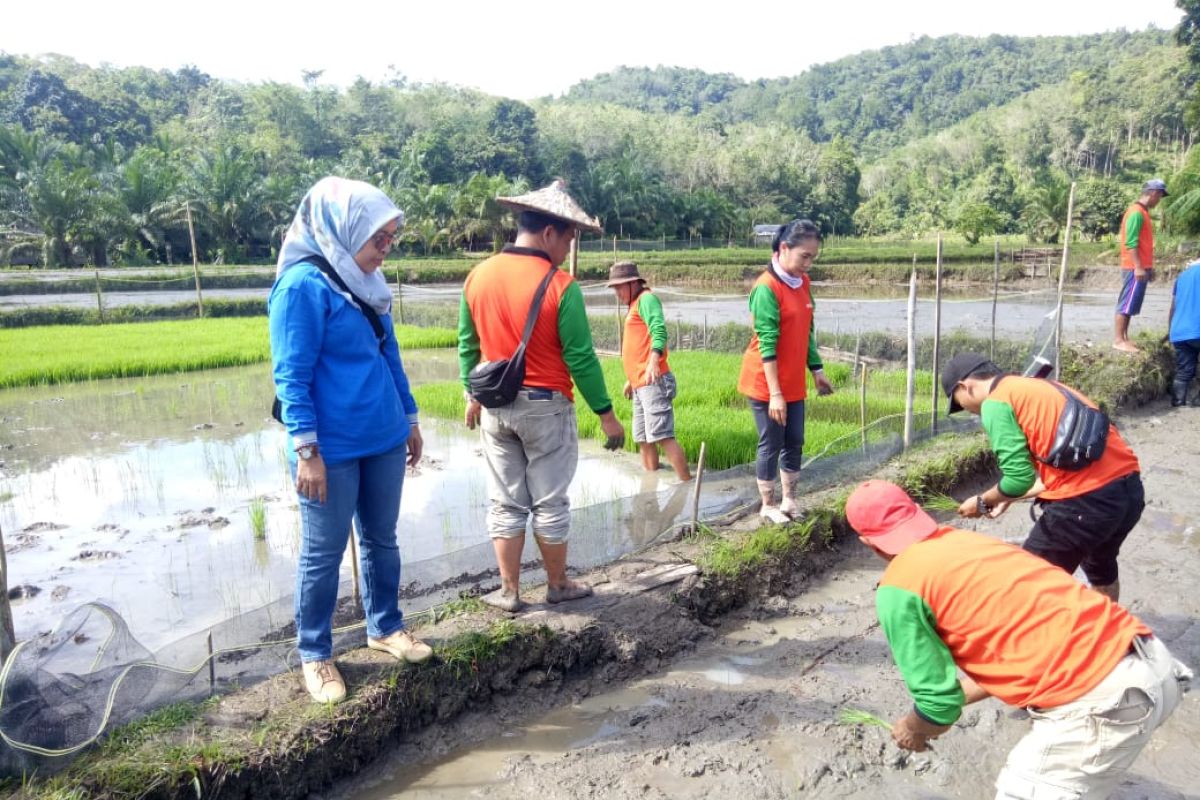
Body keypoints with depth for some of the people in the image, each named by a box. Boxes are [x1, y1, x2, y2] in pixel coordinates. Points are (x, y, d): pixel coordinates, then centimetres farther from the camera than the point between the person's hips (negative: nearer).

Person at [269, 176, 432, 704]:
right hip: (332, 449, -7)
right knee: (324, 554, 7)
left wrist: (409, 418, 18)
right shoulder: (304, 284, -15)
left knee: (381, 538, 18)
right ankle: (314, 654, 24)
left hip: (383, 440, 7)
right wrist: (306, 449, -19)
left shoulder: (368, 283, 8)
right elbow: (291, 375, -17)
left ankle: (385, 628, 36)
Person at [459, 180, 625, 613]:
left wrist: (472, 395, 22)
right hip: (546, 407, -4)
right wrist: (606, 413, -5)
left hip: (495, 406, 5)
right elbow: (580, 358, -14)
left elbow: (467, 345, 9)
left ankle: (509, 591, 21)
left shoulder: (478, 276, 0)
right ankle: (558, 585, 26)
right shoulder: (560, 286, -17)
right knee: (549, 503, 10)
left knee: (506, 503, 13)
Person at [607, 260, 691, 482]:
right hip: (641, 385, 10)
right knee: (643, 439, 12)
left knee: (662, 436, -15)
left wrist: (654, 360, -38)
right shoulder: (634, 305, 23)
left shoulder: (646, 299, -5)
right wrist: (631, 380, 32)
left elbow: (659, 330, -22)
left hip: (653, 383, -10)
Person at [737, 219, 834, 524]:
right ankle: (768, 507, 18)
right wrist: (775, 393, -22)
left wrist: (816, 369, 13)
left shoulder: (802, 282, 7)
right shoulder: (766, 288, -17)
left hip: (794, 382, 8)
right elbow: (767, 343, -20)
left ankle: (789, 502, 26)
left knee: (794, 443, 13)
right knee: (771, 445, 3)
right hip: (766, 384, -8)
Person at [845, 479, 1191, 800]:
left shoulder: (898, 589, -5)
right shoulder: (968, 539, 18)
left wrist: (912, 728, 20)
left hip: (1096, 702, -9)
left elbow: (940, 705, -2)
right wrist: (962, 694, 38)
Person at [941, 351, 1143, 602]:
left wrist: (983, 502, 6)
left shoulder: (995, 403, -5)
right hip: (1131, 488, 9)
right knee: (1100, 566, 35)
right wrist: (1008, 496, 26)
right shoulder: (1040, 386, 21)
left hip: (1086, 500, -9)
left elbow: (1019, 478, -11)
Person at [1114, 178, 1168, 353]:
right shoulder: (1136, 212, -14)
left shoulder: (1143, 212, 17)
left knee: (1131, 305, 11)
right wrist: (1138, 267, -23)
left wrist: (1149, 267, 21)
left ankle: (1125, 338, 15)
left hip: (1141, 267, 10)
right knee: (1127, 304, -8)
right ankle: (1118, 340, -6)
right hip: (1135, 268, -10)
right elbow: (1131, 243, -20)